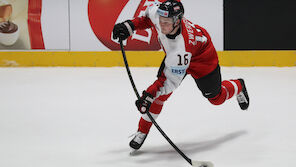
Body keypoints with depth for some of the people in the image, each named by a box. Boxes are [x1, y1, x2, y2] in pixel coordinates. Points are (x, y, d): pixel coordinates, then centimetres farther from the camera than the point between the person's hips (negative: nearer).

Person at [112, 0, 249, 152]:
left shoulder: (182, 47, -48)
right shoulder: (158, 13, -33)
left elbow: (172, 80, -41)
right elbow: (147, 18, -5)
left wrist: (149, 95, -48)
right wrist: (130, 26, -14)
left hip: (202, 60, -5)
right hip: (173, 55, 5)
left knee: (216, 97, 14)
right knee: (160, 94, -11)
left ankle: (238, 87, 47)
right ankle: (142, 132, 0)